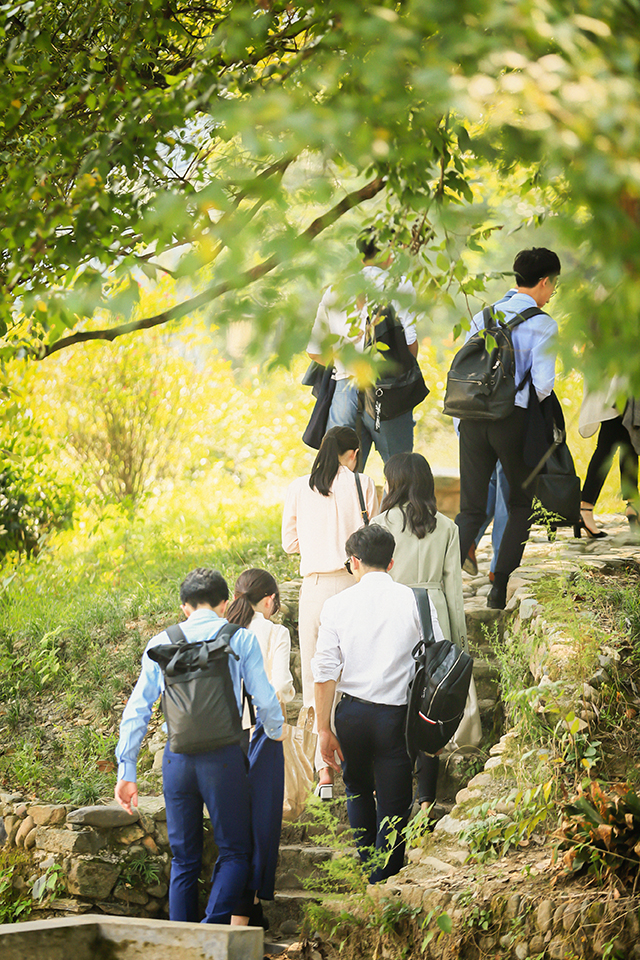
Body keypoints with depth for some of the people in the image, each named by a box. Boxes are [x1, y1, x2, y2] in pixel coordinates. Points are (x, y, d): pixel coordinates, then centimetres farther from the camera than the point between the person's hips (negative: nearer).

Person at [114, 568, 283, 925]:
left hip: (177, 757, 3)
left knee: (184, 858, 13)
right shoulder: (241, 639, 3)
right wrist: (277, 732, 23)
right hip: (224, 755, -3)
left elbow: (137, 707, 7)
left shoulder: (161, 643, 10)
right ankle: (213, 931, -11)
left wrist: (126, 769, 9)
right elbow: (265, 698, 1)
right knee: (235, 852, 8)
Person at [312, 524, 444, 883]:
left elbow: (326, 673, -4)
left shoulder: (337, 605, -3)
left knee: (358, 792, 25)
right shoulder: (415, 601, -4)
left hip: (351, 713, 2)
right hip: (396, 714, -2)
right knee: (393, 806, 5)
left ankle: (366, 872, 33)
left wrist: (324, 729, 2)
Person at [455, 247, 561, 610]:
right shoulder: (543, 324, -5)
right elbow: (543, 384, -11)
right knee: (521, 505, 16)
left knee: (471, 509, 7)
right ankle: (500, 587, 9)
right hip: (515, 418, -4)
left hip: (474, 417, 4)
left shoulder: (482, 317, 11)